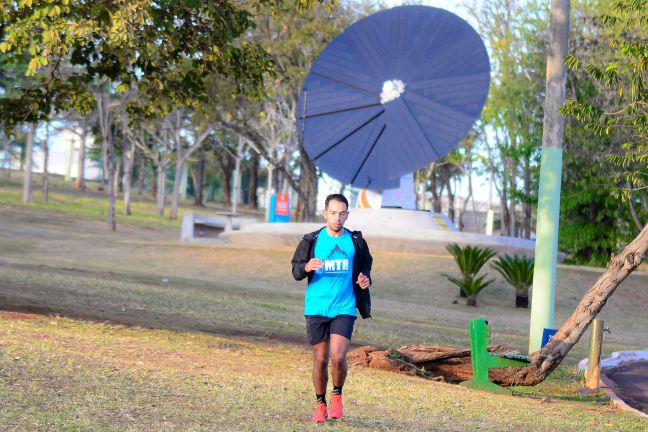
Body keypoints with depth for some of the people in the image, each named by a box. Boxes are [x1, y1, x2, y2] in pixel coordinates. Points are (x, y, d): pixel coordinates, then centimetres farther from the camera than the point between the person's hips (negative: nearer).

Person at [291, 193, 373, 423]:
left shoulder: (356, 242, 4)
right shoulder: (311, 240, 1)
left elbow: (365, 267, 17)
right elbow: (295, 271, 4)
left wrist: (365, 279, -5)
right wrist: (307, 267, -19)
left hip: (344, 309, 0)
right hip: (316, 308, 0)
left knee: (338, 356, -16)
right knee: (320, 359, 5)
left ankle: (337, 395, 11)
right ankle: (320, 404, 22)